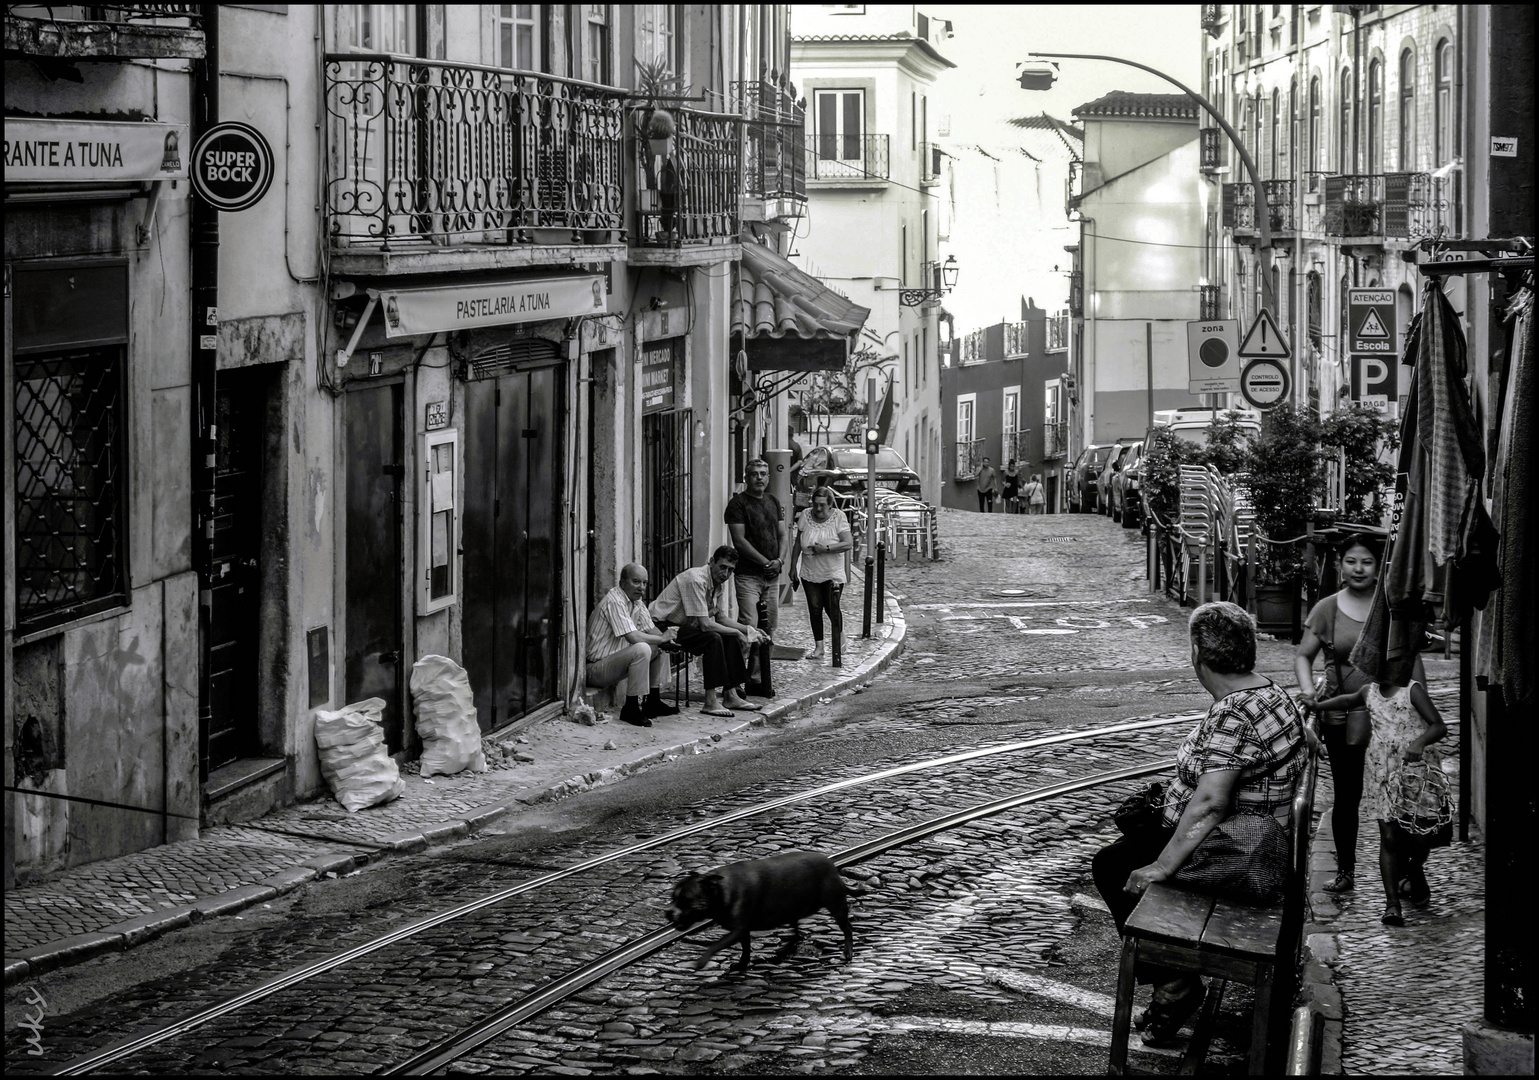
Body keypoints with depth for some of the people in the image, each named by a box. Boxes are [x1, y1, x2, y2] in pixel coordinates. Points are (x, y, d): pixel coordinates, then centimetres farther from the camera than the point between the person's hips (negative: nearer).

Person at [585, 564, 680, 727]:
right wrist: (662, 638, -15)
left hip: (615, 661, 10)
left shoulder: (637, 602, 9)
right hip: (595, 667, -10)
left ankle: (653, 702, 14)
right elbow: (633, 637, -30)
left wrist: (666, 640, -9)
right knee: (641, 649, -32)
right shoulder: (614, 601, -22)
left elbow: (650, 628, 14)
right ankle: (630, 709, -24)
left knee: (660, 648, 12)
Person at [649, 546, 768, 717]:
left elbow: (722, 618, 8)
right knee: (714, 639, -28)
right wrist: (738, 632, -21)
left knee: (732, 639, -2)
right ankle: (710, 703, -28)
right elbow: (705, 625, -28)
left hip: (687, 626, 10)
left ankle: (730, 696, 0)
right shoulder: (696, 580, -26)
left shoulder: (720, 581, 2)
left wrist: (749, 630, -7)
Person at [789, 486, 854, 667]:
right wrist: (793, 568, 8)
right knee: (814, 608, 1)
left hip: (832, 574, -3)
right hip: (810, 573, 3)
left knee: (833, 608, -6)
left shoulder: (838, 517, -7)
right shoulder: (806, 516, 1)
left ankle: (839, 646, 11)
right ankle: (818, 646, 11)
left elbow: (848, 543, -14)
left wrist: (826, 548, -22)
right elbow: (798, 544, 9)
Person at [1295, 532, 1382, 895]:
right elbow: (1303, 655, 5)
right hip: (1341, 717, 1)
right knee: (1347, 794, 11)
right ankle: (1345, 870, 22)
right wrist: (1309, 690, -13)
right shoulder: (1327, 610, 1)